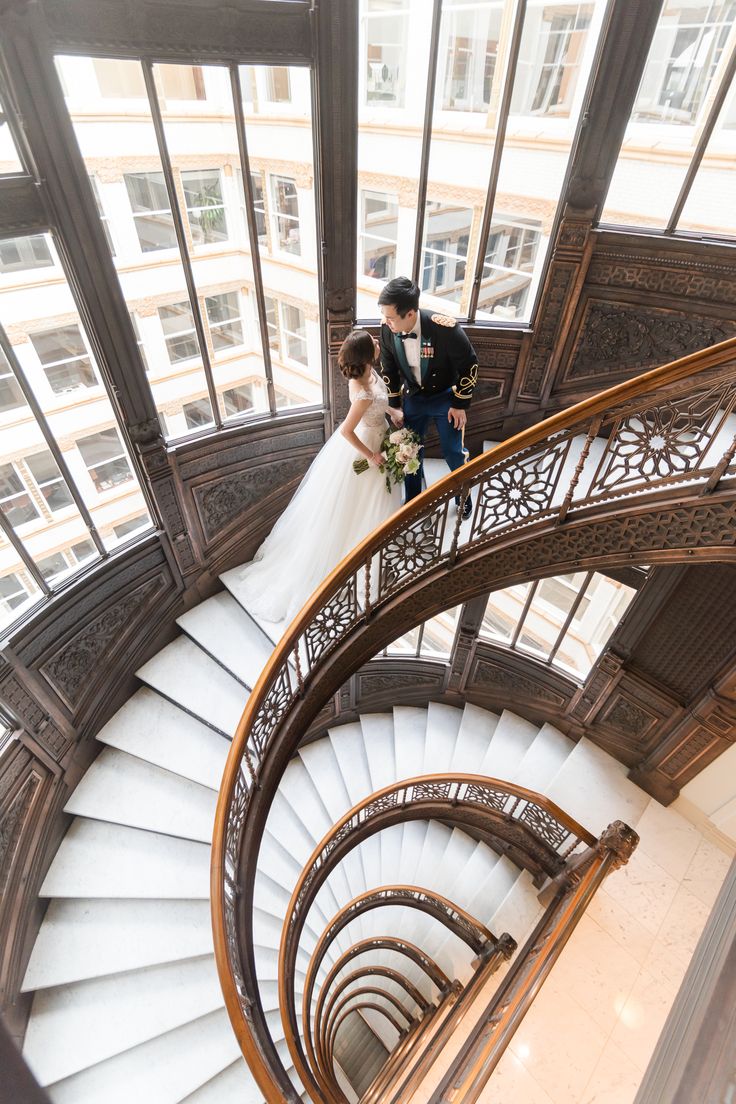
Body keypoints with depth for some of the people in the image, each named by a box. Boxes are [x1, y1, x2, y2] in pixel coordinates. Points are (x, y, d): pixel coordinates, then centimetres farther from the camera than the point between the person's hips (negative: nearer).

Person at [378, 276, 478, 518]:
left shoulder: (445, 328, -32)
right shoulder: (387, 329, -20)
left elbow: (469, 365, -16)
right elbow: (389, 369, -2)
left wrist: (460, 404, -11)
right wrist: (394, 405, 3)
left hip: (445, 398, -3)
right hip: (413, 398, 3)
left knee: (453, 452, 9)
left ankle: (464, 496, 38)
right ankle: (413, 501, 35)